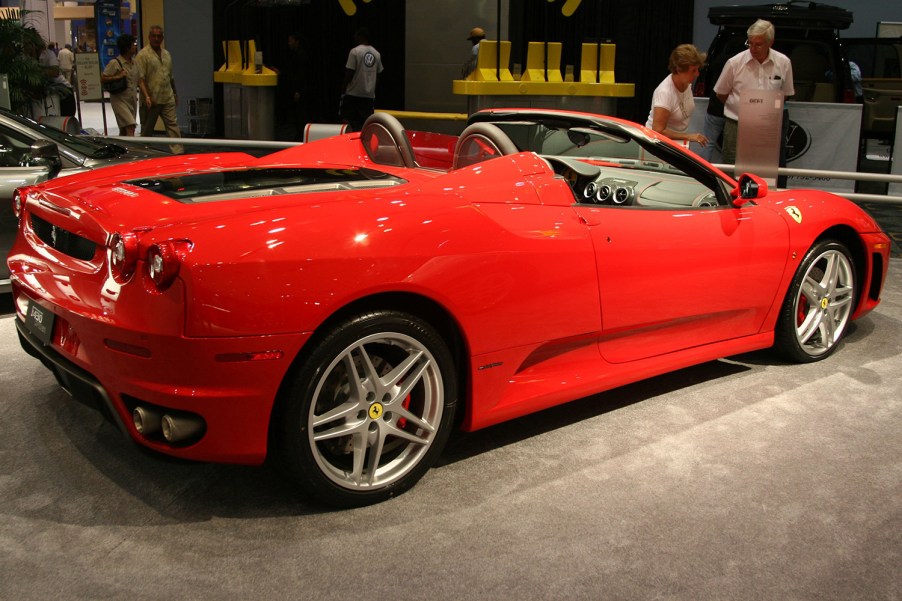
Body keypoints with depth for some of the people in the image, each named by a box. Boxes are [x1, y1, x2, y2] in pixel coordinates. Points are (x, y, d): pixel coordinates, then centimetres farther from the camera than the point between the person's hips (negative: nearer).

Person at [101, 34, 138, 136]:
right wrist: (117, 77, -20)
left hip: (132, 100, 7)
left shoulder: (134, 63, 12)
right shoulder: (115, 63, -10)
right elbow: (102, 78, -11)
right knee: (130, 127, -20)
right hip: (120, 100, -7)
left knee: (124, 130, 11)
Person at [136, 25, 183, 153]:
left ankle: (178, 151, -6)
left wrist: (175, 93, 24)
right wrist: (147, 97, -22)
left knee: (173, 124, -3)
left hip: (168, 99, 5)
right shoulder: (143, 55, -6)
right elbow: (140, 79, -13)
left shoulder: (166, 54, 15)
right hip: (151, 100, -5)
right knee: (147, 129, 5)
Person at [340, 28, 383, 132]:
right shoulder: (376, 53, 7)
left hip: (353, 93, -5)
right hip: (370, 95, 5)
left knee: (348, 121, 2)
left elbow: (350, 73, -12)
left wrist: (344, 87, 0)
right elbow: (378, 74, 11)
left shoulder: (355, 51, -10)